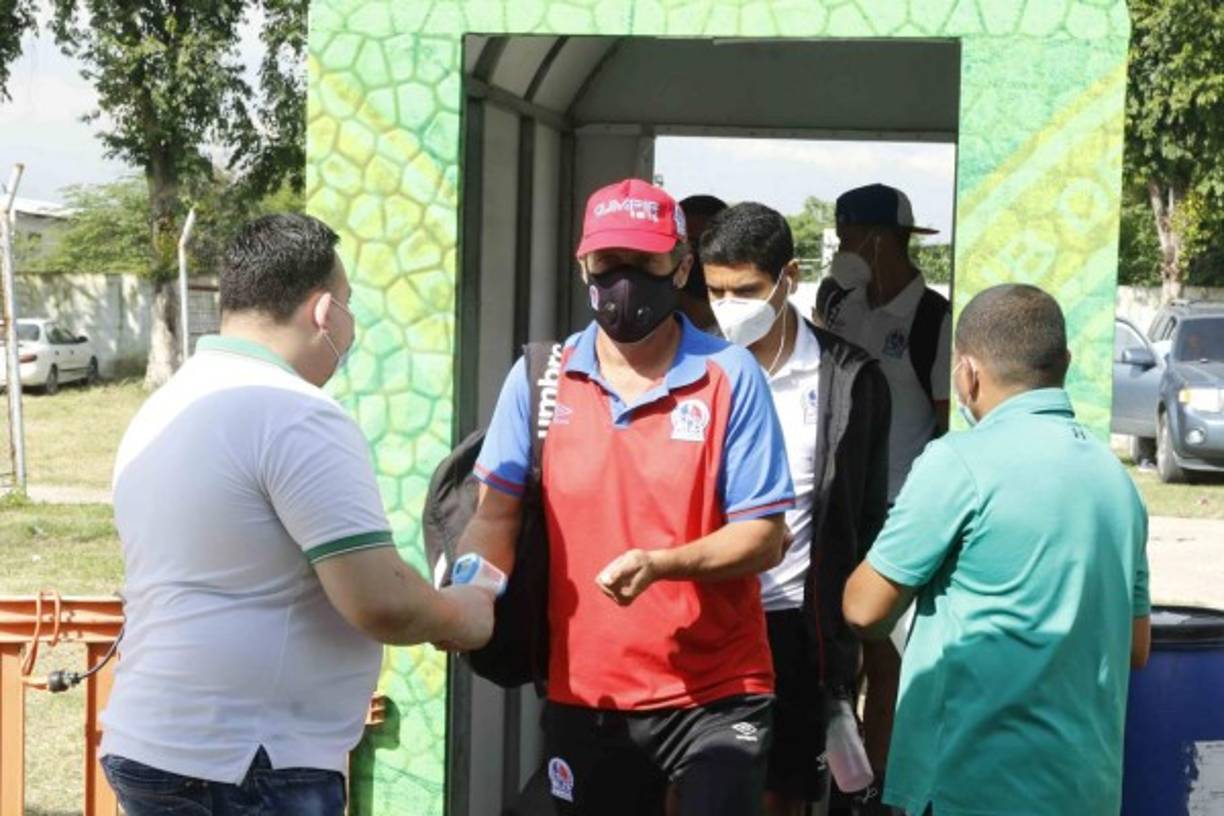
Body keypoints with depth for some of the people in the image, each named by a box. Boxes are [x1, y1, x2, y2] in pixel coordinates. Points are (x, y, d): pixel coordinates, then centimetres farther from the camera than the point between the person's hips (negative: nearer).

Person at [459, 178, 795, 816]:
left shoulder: (730, 376, -6)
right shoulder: (539, 377, 2)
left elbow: (764, 536, -8)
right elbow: (498, 514, 4)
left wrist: (661, 564, -25)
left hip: (714, 694, -3)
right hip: (582, 695, 3)